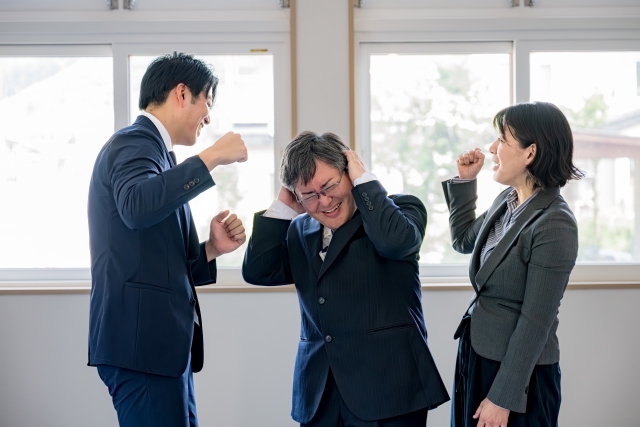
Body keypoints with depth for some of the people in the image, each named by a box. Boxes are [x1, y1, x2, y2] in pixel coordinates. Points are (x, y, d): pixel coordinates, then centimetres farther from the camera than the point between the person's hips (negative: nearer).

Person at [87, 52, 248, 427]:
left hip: (159, 340, 10)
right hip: (142, 340, -10)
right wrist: (211, 158, -24)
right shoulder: (135, 143, -7)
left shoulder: (151, 148, 22)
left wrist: (211, 249, 4)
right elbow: (137, 207, -32)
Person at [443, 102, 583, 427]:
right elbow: (463, 241, 22)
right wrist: (465, 181, 10)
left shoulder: (554, 224, -21)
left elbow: (536, 321, -21)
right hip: (477, 354, 8)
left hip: (518, 371, -8)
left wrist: (503, 398, -19)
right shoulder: (508, 201, 3)